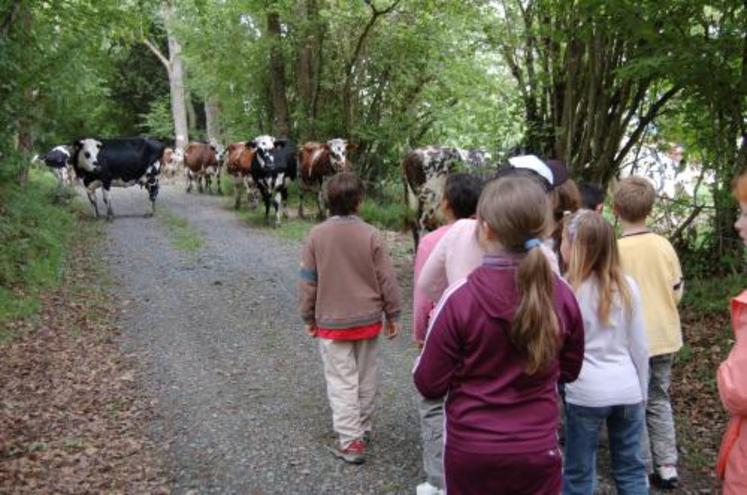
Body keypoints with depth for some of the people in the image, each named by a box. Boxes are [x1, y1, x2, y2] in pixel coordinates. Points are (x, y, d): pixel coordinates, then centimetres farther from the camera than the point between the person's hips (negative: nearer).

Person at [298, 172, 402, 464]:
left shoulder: (316, 235, -9)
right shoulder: (371, 235, -10)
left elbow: (308, 281, -2)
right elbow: (387, 279, -5)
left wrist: (309, 317, 10)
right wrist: (392, 315, 7)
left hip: (331, 322, -1)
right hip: (368, 320, 1)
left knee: (341, 381, 4)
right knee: (365, 378, 17)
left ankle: (351, 442, 1)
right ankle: (362, 428, 32)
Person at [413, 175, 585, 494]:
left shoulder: (461, 298, -21)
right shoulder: (562, 295, -10)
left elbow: (429, 385, -12)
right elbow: (570, 370, 6)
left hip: (471, 450, -2)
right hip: (539, 450, 2)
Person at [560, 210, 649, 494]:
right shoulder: (627, 285, 0)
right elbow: (640, 348, 5)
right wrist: (642, 393, 15)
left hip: (585, 393, -3)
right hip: (628, 391, 4)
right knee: (631, 470, 15)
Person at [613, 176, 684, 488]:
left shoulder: (614, 250, -17)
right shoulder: (664, 245, -4)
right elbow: (677, 291, 5)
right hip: (665, 336, 4)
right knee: (659, 400, 19)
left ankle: (643, 469, 17)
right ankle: (667, 466, 22)